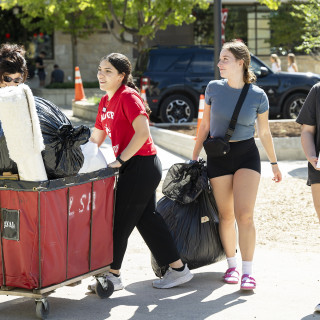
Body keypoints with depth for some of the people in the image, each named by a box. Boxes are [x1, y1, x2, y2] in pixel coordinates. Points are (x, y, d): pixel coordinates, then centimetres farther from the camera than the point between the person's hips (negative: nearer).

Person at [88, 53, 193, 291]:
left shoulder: (128, 97, -14)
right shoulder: (106, 102, 15)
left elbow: (143, 132, -24)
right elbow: (97, 137, 23)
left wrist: (120, 160, -22)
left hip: (142, 165, -10)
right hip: (131, 168, 10)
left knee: (120, 220, -3)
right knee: (147, 218, 13)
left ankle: (112, 275, 7)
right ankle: (178, 268, 20)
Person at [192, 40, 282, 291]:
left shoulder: (258, 96, -6)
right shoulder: (214, 88, -2)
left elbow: (264, 132, 6)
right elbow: (205, 125, 9)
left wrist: (274, 162, 12)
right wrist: (195, 156, 9)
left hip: (247, 155, -2)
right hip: (218, 157, 2)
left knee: (244, 214, -11)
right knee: (226, 215, 7)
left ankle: (247, 271, -7)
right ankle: (232, 265, 23)